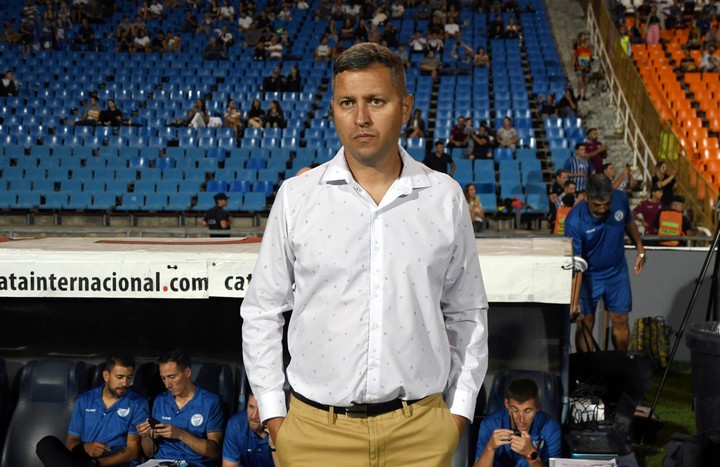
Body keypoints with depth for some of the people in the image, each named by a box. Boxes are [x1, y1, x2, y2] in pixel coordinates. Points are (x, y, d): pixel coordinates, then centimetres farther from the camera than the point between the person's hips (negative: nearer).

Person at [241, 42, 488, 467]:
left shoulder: (445, 198, 2)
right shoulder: (297, 197, 0)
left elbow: (468, 314, 10)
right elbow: (261, 312, 5)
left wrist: (460, 411, 6)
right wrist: (273, 414, 2)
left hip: (420, 431, 1)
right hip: (317, 431, 0)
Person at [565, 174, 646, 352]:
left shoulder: (620, 199, -19)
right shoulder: (575, 221, -31)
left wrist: (640, 249, 11)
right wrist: (575, 299, -30)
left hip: (617, 272, 3)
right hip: (589, 276, -3)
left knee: (620, 321, 10)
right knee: (585, 324, 3)